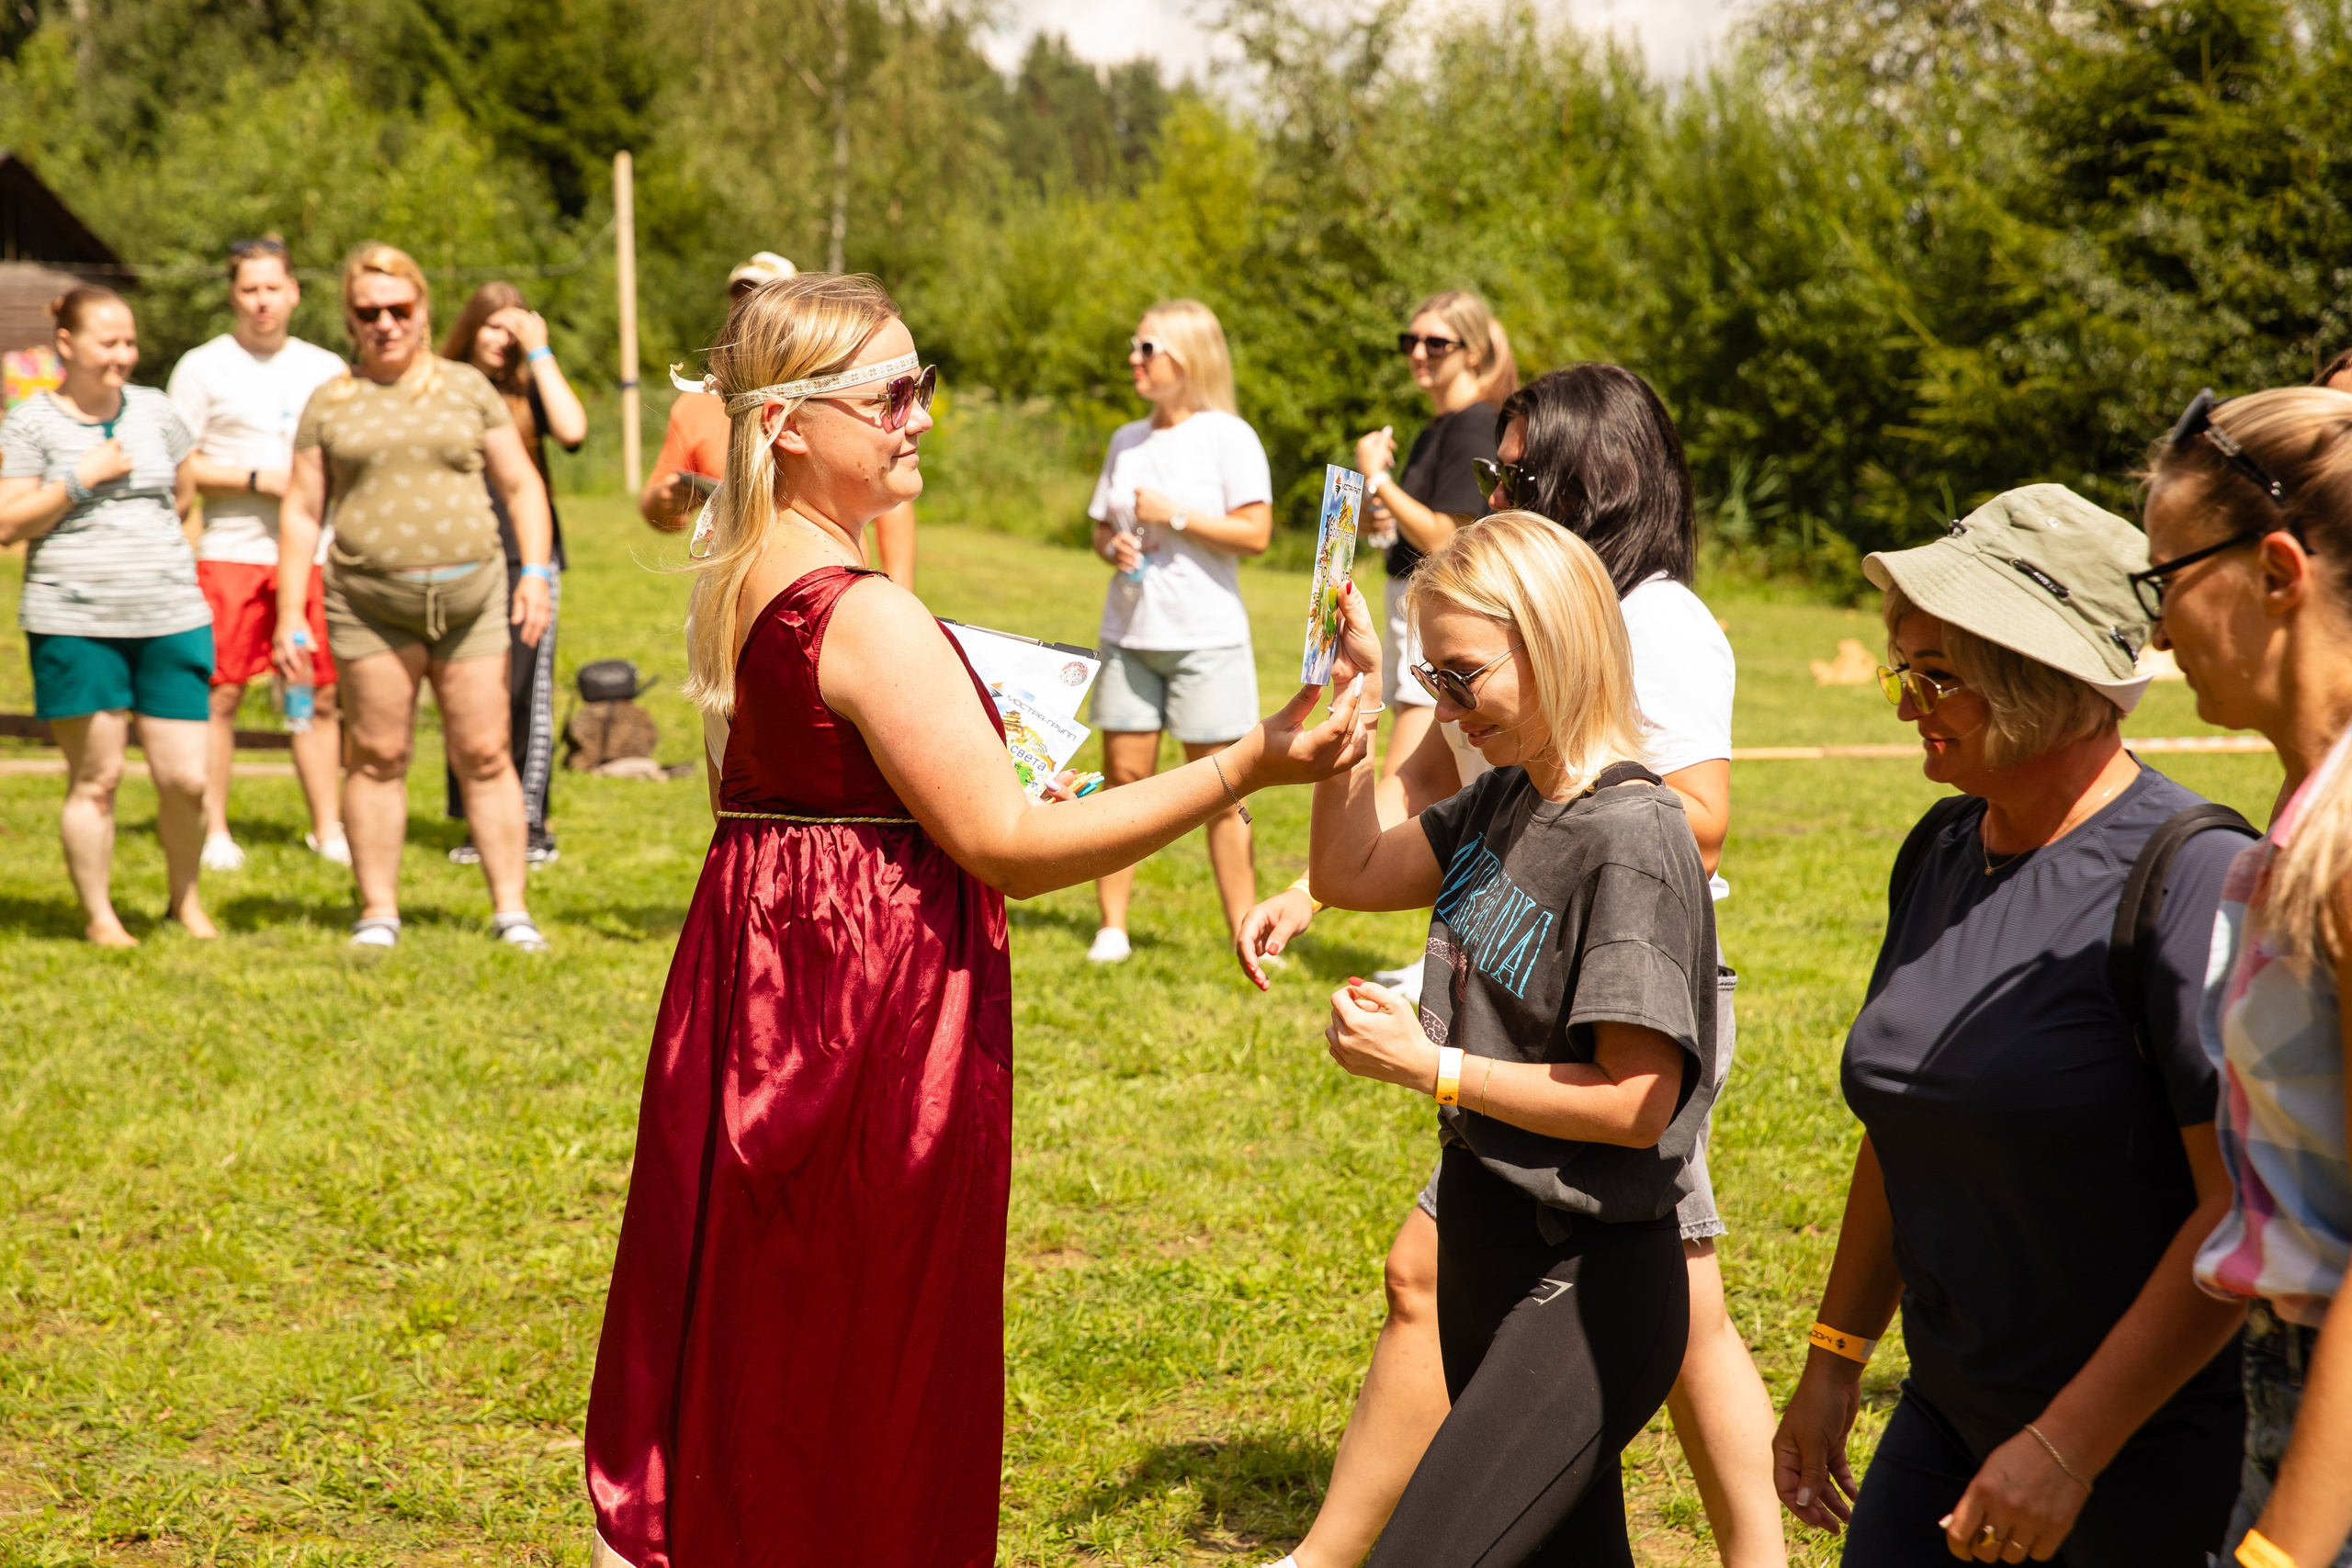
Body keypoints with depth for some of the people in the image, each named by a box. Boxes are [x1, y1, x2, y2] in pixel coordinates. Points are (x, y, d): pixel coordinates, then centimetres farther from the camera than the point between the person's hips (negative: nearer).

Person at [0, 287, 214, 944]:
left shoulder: (154, 409, 12)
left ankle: (185, 898, 21)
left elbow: (184, 493, 26)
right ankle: (99, 916, 14)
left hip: (172, 618, 3)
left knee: (185, 778, -1)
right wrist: (82, 478, -12)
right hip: (74, 623, -3)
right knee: (95, 777, 0)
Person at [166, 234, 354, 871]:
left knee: (319, 695, 4)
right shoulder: (203, 368, 2)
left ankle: (328, 827, 11)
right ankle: (214, 831, 5)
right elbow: (177, 466, -3)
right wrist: (258, 479, -12)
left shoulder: (325, 369, 15)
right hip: (230, 554, -3)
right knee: (219, 694, -3)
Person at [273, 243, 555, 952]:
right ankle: (378, 912, 9)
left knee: (485, 755, 0)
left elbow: (521, 485, 11)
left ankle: (511, 908, 4)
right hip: (370, 602, 0)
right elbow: (301, 513, 7)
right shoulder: (330, 403, 7)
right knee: (378, 757, 1)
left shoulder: (467, 388, 10)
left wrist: (535, 573, -2)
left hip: (469, 595, 1)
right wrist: (289, 615, 0)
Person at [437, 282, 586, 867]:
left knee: (526, 691, -5)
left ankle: (531, 825, 2)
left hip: (527, 558, -1)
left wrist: (540, 352, -10)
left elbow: (572, 429, -15)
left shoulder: (529, 388, 6)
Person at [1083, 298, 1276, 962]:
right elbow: (1102, 527, 21)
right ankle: (1112, 927, 7)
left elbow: (1256, 533, -12)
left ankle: (1247, 934, 5)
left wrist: (1174, 515, -14)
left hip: (1205, 637, -5)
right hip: (1130, 634, 5)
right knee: (1123, 775, 2)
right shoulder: (1126, 441, 13)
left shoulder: (1227, 436, -5)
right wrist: (1114, 545, -1)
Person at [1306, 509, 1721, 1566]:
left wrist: (1429, 1067, -18)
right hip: (1489, 1241, 9)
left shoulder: (1631, 842, -21)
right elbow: (1350, 872, 16)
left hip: (1587, 1280, -9)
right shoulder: (1502, 802, 4)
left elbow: (1634, 1104, -23)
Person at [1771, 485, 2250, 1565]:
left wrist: (2069, 1444, -21)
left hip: (2155, 1446, -7)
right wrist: (1835, 1359, 17)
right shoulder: (1940, 852, 5)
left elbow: (2246, 1206, -21)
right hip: (1951, 1414, 7)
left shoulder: (2189, 877, -19)